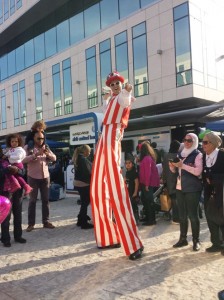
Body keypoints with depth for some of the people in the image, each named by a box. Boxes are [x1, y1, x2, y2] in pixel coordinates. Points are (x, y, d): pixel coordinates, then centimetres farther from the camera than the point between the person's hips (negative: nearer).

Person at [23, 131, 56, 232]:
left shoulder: (45, 147, 8)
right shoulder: (28, 147, -5)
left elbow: (54, 158, 3)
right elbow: (23, 160, -20)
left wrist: (48, 154, -17)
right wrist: (36, 154, -30)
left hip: (45, 177, 4)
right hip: (33, 177, -4)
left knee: (45, 200, 7)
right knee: (32, 200, 2)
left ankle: (46, 221, 16)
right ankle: (31, 223, 8)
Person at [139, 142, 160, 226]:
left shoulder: (147, 158, -16)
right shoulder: (147, 158, 13)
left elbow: (148, 172, -20)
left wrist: (147, 184, -20)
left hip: (147, 183, -10)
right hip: (145, 183, 10)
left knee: (149, 201, -3)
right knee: (144, 199, 17)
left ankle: (152, 219, 5)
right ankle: (148, 216, 27)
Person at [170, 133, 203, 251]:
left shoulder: (197, 154, -6)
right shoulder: (180, 154, 12)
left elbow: (198, 171, -19)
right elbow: (175, 170, 16)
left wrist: (183, 165, -22)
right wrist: (172, 165, -5)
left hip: (192, 189, -6)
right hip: (180, 188, 6)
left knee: (192, 214, -1)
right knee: (182, 215, 11)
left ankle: (196, 240, 11)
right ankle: (183, 238, 21)